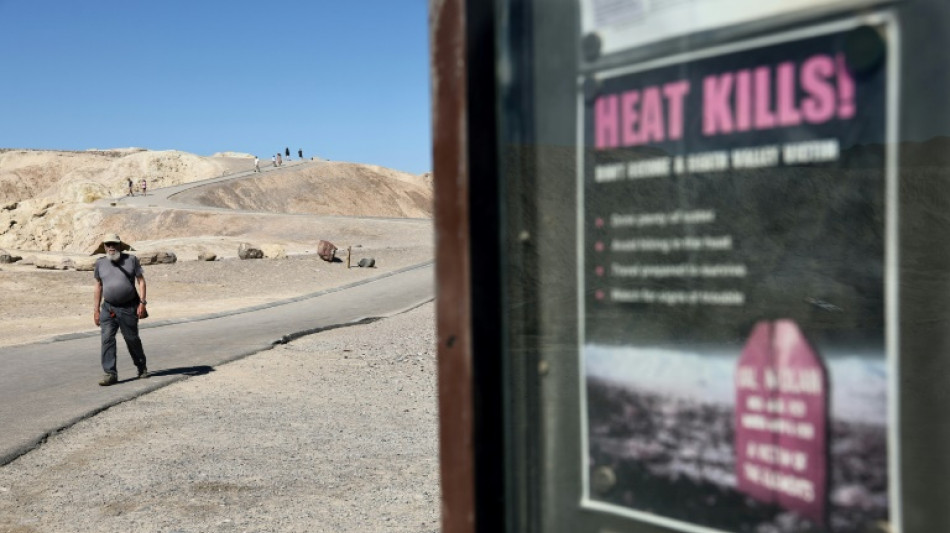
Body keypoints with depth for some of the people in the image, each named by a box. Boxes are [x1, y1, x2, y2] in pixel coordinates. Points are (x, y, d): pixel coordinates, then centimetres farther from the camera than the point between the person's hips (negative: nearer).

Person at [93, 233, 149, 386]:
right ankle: (110, 373, -6)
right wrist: (96, 310, 11)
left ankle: (142, 368, 29)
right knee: (107, 339, -9)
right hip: (108, 308, 2)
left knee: (132, 339, 8)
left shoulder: (131, 259, -1)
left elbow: (141, 280, -1)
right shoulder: (100, 263, 6)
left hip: (128, 308, -2)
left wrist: (142, 302, -11)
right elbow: (99, 286, 13)